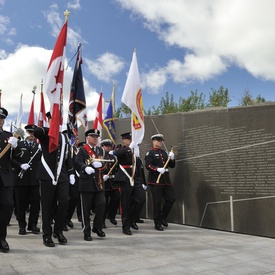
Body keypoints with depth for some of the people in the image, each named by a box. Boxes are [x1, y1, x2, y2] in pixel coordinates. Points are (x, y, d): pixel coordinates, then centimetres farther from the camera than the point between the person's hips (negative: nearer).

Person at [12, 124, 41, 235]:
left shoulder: (39, 146, 9)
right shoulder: (19, 144, 4)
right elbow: (12, 159, -2)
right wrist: (20, 165, -17)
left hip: (35, 179, 2)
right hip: (21, 179, -1)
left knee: (35, 202, 3)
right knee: (21, 203, 5)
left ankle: (33, 224, 16)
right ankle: (22, 225, 18)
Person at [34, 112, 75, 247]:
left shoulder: (64, 137, 16)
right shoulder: (45, 135, 1)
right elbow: (36, 131, -24)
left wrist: (71, 173, 13)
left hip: (62, 176, 4)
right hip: (47, 175, -4)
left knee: (64, 201, -2)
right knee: (47, 206, 2)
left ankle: (58, 231, 17)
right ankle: (47, 235, 14)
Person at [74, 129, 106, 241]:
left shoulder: (100, 150, 18)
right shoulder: (82, 149, 0)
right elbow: (78, 162, -16)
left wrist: (100, 164, -13)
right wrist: (86, 168, -37)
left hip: (98, 182, 4)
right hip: (86, 183, -4)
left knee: (102, 204, -5)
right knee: (86, 209, 2)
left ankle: (97, 227, 14)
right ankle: (86, 232, 14)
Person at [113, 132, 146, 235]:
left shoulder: (135, 151, 16)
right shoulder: (121, 150, 3)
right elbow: (116, 153, -24)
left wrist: (143, 182, 15)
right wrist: (129, 147, -29)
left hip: (136, 179, 5)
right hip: (125, 180, -4)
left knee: (141, 199, -6)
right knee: (126, 204, 1)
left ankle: (132, 220, 16)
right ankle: (126, 227, 14)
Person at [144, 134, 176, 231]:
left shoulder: (165, 153, 18)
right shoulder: (150, 153, -1)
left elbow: (172, 165, 17)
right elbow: (148, 165, -13)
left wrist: (172, 158, -2)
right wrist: (157, 169, -27)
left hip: (166, 181, 6)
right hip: (155, 181, -6)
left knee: (171, 199, 2)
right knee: (157, 203, -1)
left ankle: (162, 217, 22)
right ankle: (158, 224, 12)